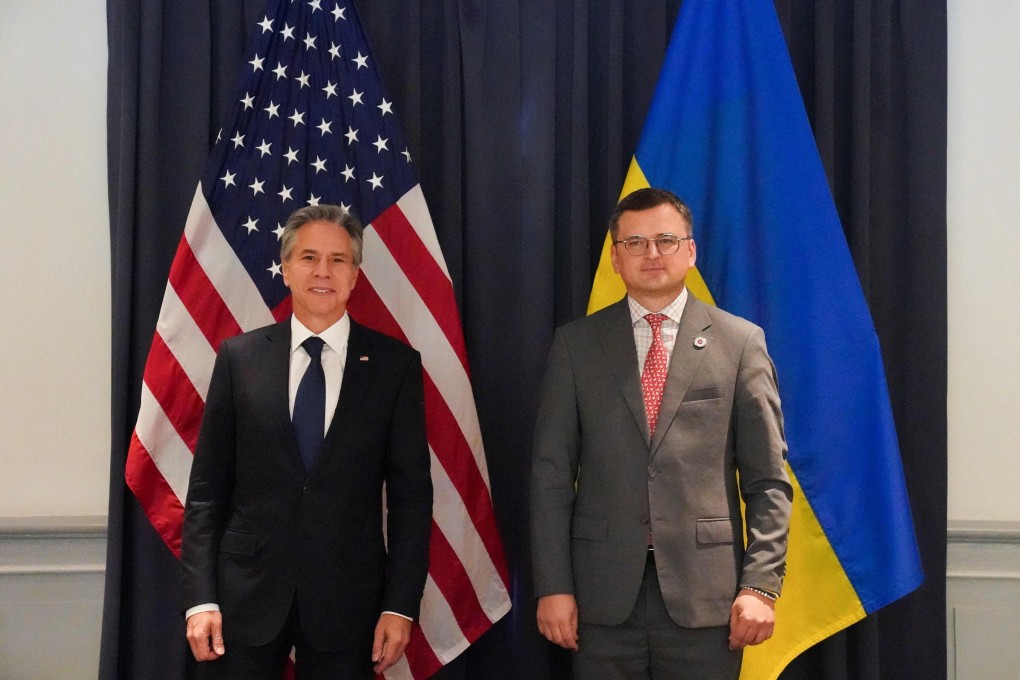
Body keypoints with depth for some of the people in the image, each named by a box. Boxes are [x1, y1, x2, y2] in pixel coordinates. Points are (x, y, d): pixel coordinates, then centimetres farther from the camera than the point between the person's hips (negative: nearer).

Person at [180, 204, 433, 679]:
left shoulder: (395, 364, 0)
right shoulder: (239, 357, 3)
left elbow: (411, 494, 1)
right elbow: (207, 489, 3)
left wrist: (401, 605, -5)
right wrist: (200, 598, -4)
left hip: (348, 602, 0)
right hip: (245, 597, 1)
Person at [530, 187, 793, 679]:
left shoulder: (740, 342, 3)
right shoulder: (575, 344, 6)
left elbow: (767, 480, 2)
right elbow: (551, 472, 4)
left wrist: (761, 584, -5)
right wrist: (553, 585, -2)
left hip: (705, 594, 0)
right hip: (603, 597, 1)